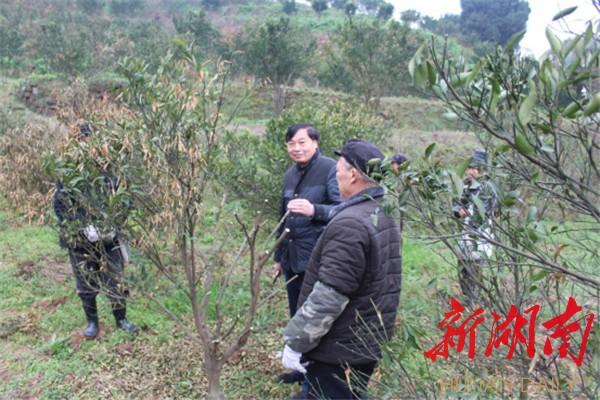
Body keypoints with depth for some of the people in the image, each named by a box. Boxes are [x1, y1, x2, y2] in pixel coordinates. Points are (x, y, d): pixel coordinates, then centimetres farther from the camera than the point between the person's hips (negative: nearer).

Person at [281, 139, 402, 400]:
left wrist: (296, 342, -18)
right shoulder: (385, 216, 8)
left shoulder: (349, 224, -24)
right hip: (367, 344, 9)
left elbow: (328, 297, -26)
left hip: (339, 351, -9)